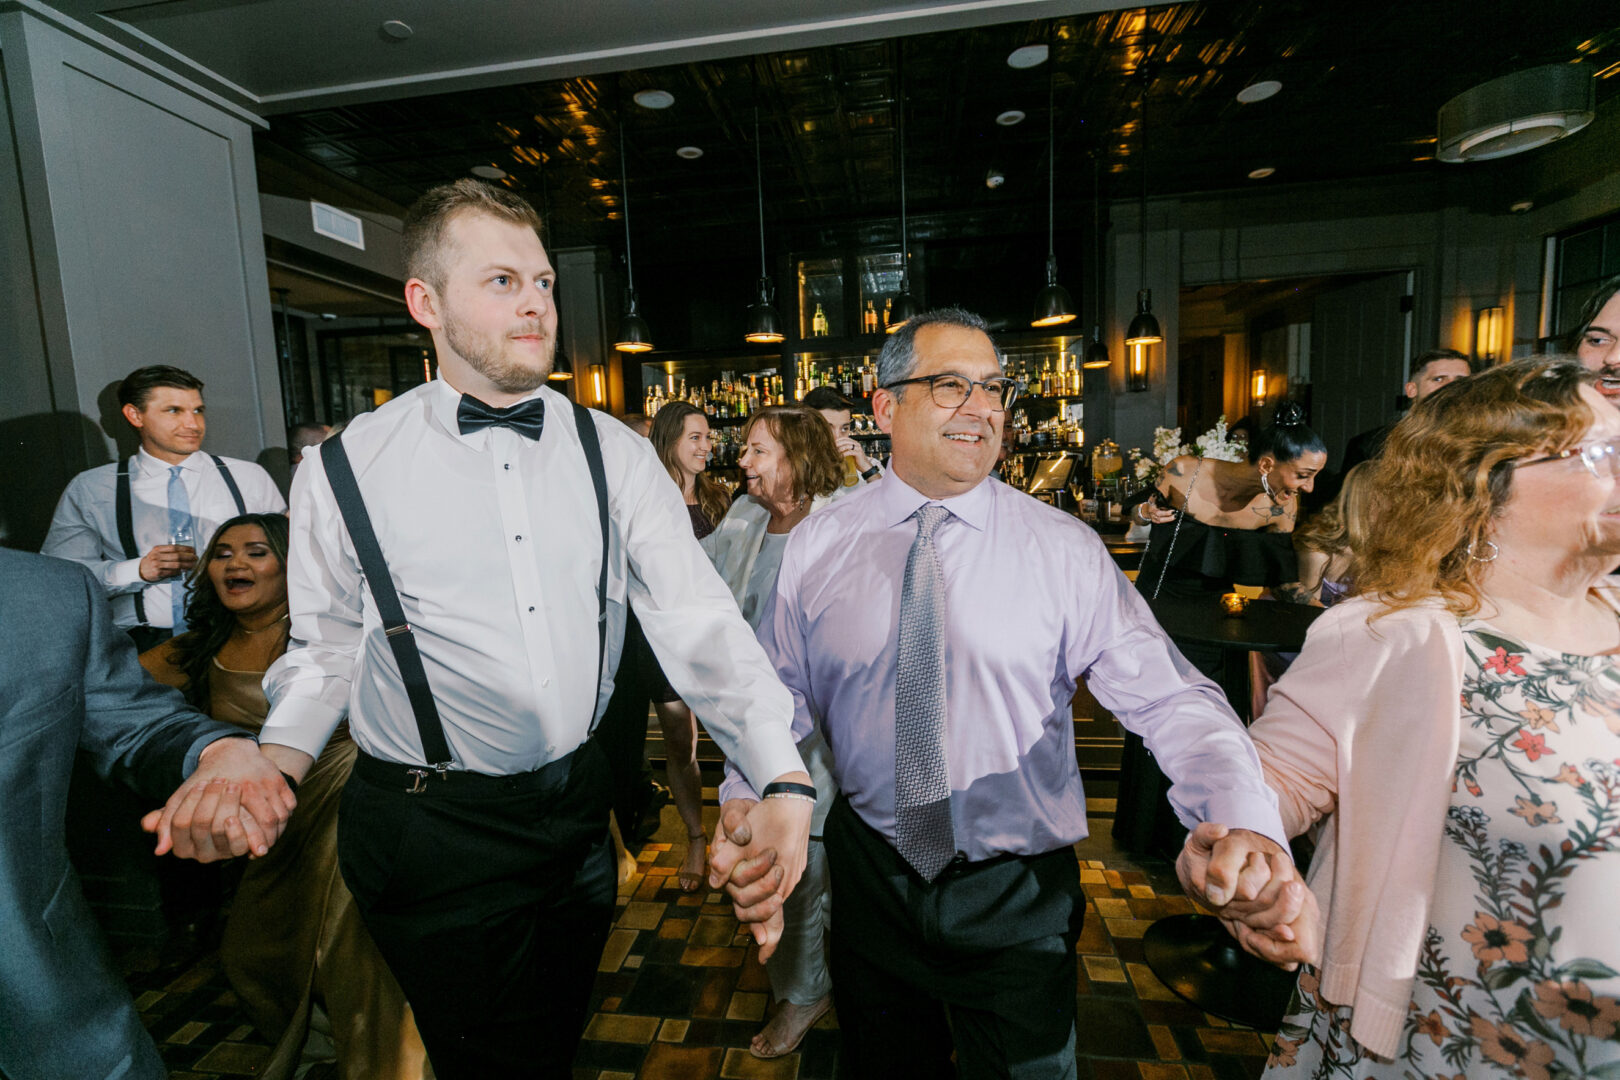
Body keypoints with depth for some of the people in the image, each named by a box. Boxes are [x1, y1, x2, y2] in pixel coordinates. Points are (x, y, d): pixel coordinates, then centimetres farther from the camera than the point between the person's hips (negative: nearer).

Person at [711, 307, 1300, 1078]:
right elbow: (782, 695, -4)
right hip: (871, 876, 2)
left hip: (1019, 895, -1)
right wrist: (747, 799, -19)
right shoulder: (815, 546, -8)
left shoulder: (1064, 550, -11)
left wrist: (1243, 817, -31)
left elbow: (1170, 697, -15)